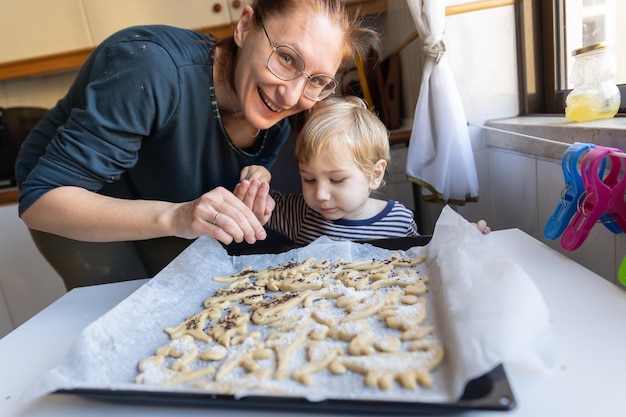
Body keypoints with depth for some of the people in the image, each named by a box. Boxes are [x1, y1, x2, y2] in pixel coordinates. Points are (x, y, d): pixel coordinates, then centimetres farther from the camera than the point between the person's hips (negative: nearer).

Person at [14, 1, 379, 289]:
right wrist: (174, 217, -50)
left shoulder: (276, 120, -18)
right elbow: (40, 200, -36)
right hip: (77, 199, -4)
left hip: (161, 204, 5)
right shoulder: (153, 68, -38)